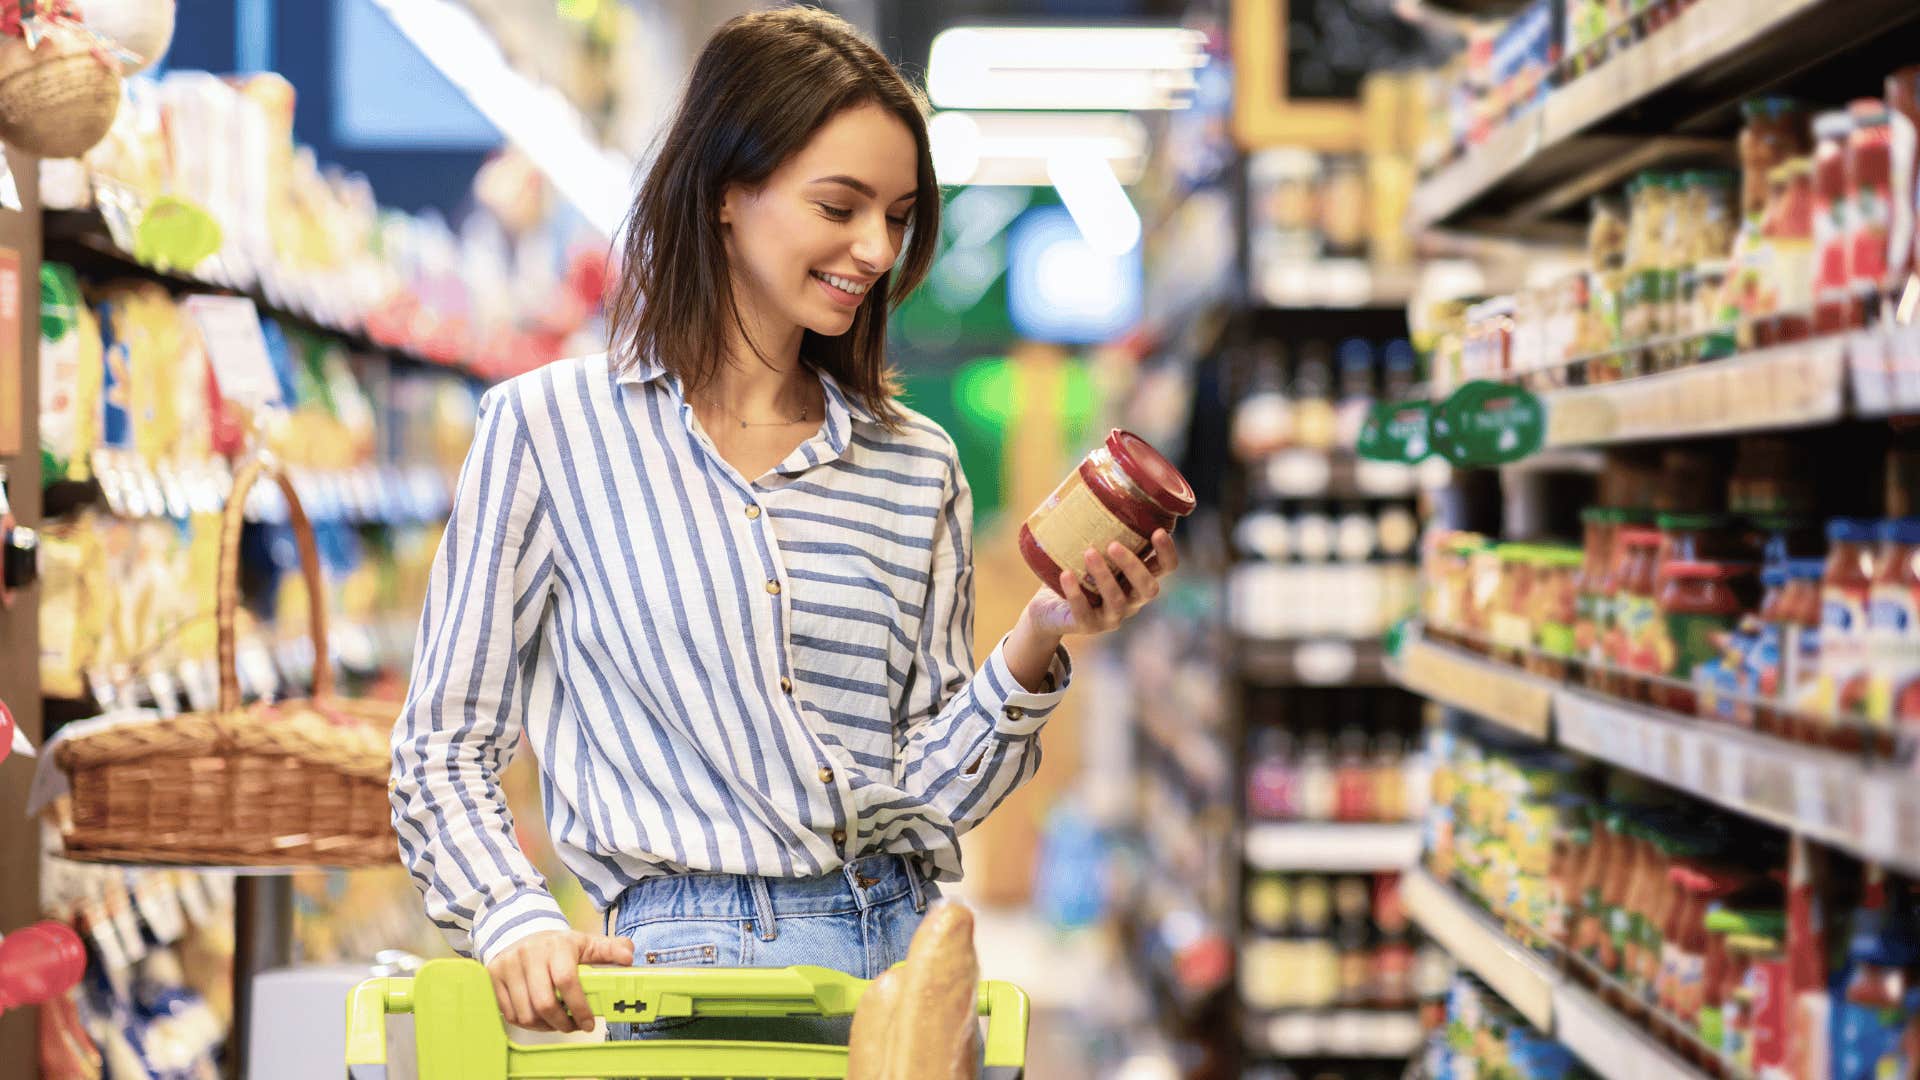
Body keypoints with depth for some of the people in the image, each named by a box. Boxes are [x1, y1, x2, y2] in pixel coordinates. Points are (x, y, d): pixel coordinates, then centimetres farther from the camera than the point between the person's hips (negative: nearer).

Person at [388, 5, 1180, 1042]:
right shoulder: (549, 429, 3)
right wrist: (517, 924, -10)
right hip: (699, 954, -4)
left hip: (910, 951, 5)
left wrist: (1036, 644, -4)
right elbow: (444, 751, 6)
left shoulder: (919, 469, 14)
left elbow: (927, 794, 12)